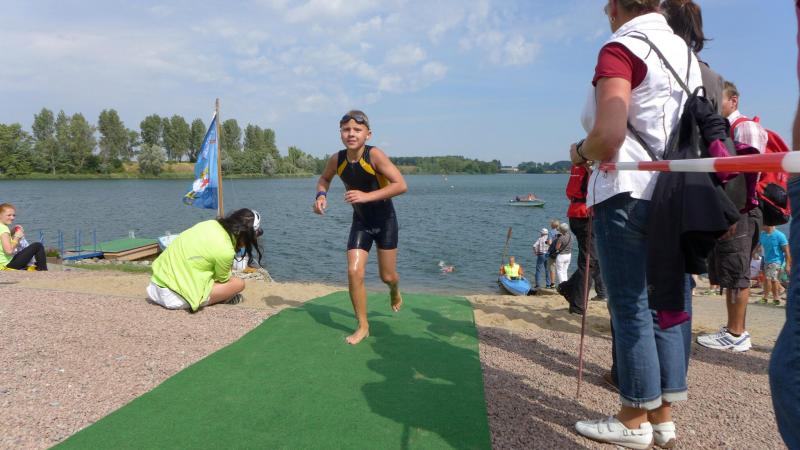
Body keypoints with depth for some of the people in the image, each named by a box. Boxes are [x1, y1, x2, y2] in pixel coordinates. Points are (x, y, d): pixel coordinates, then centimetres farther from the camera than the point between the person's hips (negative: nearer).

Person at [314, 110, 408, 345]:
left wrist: (368, 196, -38)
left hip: (385, 220, -3)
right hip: (360, 221, 3)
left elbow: (401, 185, -31)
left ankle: (395, 292, 47)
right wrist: (321, 195, -10)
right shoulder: (337, 160, -11)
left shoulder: (374, 155, -24)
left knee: (387, 276, 7)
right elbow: (324, 179, 11)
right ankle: (363, 326, 9)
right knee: (354, 272, -9)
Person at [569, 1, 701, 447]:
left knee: (632, 308, 1)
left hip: (629, 194, -7)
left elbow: (607, 138, -21)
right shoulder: (687, 52, 16)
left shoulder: (622, 48, -8)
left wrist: (580, 152, -2)